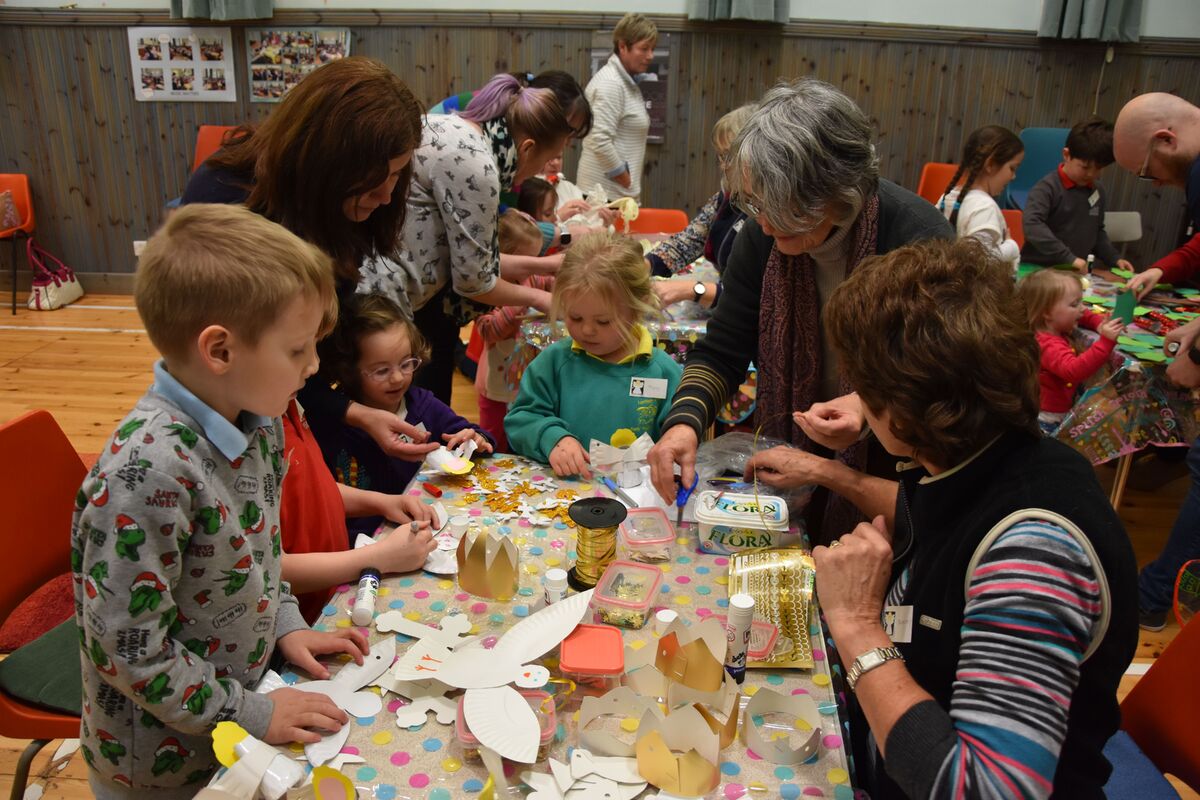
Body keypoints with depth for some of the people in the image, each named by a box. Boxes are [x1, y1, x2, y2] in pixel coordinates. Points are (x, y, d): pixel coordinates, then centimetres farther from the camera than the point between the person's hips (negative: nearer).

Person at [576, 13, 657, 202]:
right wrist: (626, 180, -14)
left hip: (619, 190, 9)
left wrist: (629, 183, 15)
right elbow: (600, 141, -24)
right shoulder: (610, 83, -15)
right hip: (608, 191, -9)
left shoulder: (626, 81, 14)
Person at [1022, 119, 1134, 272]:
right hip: (1038, 268, -6)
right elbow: (1031, 224, -23)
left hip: (1076, 272, 6)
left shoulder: (1098, 192, 15)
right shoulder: (1048, 187, -9)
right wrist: (1069, 257, -27)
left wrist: (1115, 259, 13)